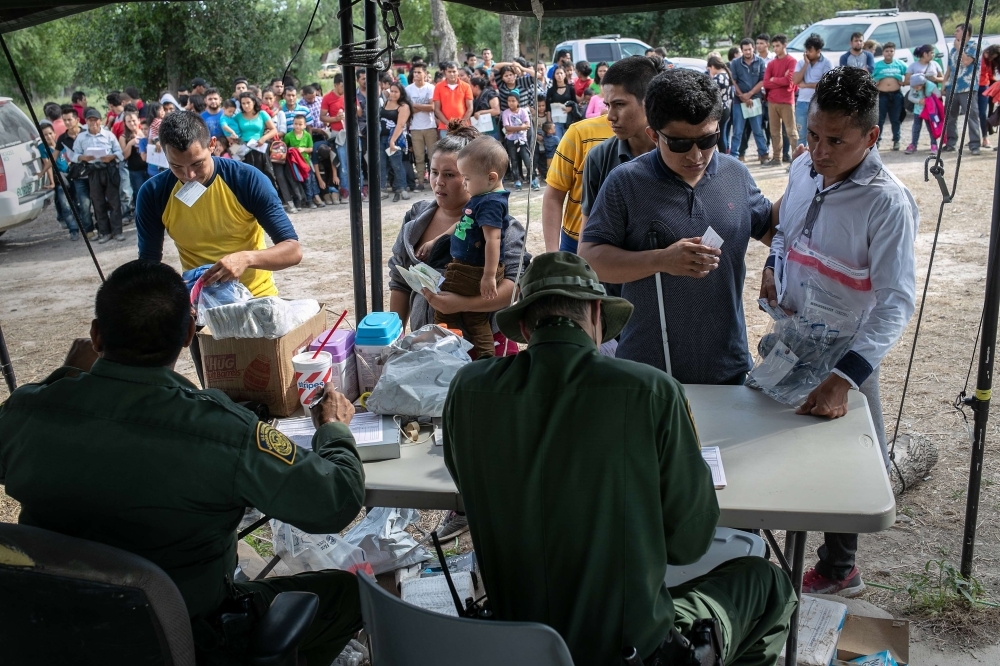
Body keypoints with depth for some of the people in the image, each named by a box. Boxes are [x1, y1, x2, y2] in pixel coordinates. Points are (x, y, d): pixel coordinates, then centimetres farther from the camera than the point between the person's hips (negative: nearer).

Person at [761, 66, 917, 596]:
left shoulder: (887, 204, -23)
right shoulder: (803, 170, -3)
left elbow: (896, 303, -28)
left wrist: (843, 378, -37)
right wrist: (773, 264, -4)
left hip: (843, 354, -6)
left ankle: (837, 571, 30)